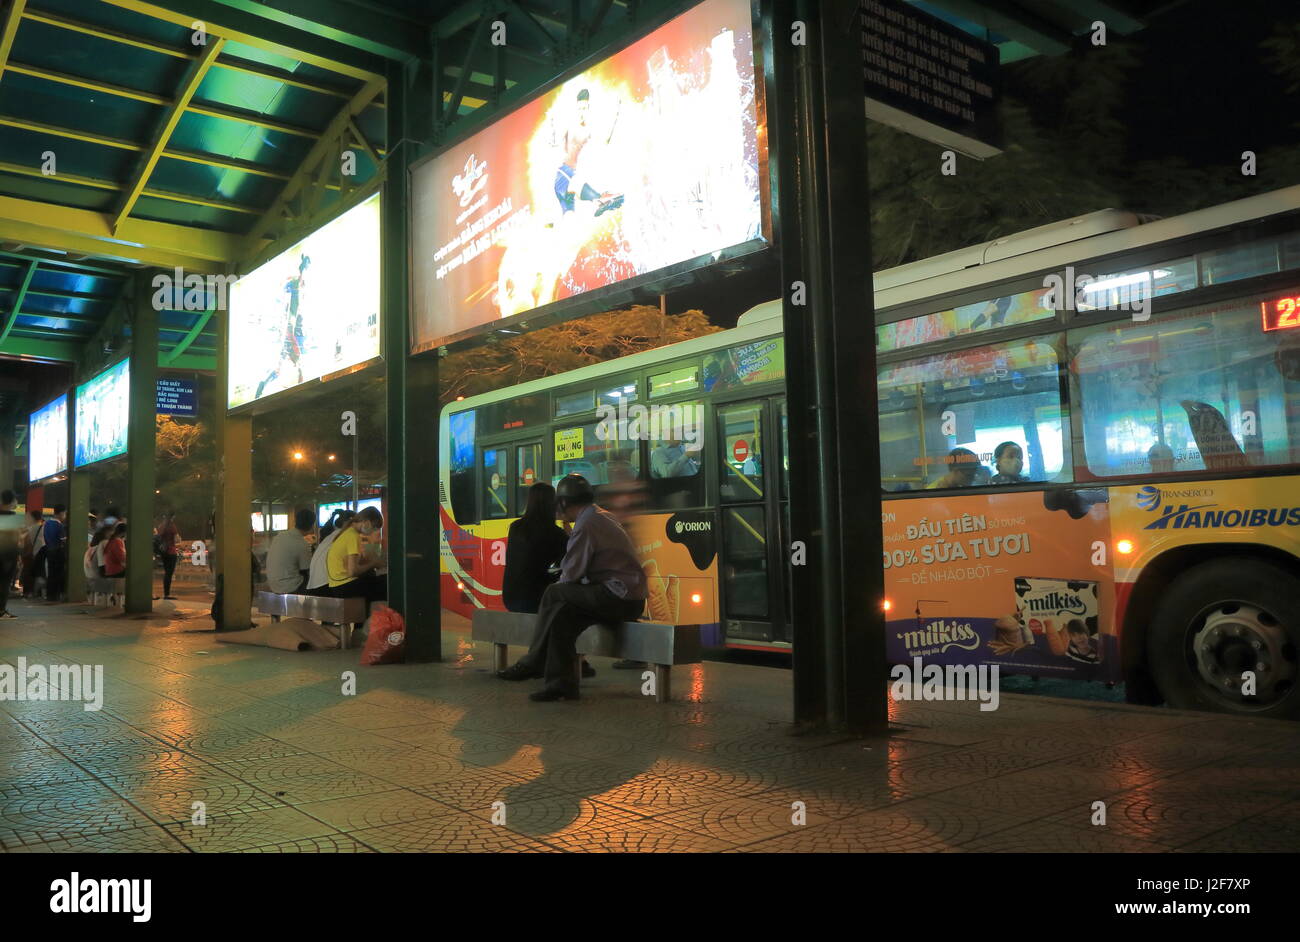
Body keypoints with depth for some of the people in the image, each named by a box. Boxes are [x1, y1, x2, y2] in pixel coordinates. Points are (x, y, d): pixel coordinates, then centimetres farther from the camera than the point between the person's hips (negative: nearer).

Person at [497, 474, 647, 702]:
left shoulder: (586, 524, -12)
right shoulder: (603, 516, 20)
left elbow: (571, 574, -10)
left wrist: (560, 584, 9)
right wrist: (565, 580, 23)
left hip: (617, 598, -9)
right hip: (631, 598, 9)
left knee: (554, 594, -5)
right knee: (561, 614, 5)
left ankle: (532, 663, 6)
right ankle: (560, 681, 2)